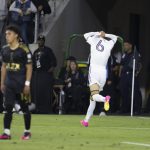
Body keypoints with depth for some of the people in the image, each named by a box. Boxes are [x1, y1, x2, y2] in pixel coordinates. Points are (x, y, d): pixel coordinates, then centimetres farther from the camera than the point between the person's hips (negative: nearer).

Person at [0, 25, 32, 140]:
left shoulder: (24, 50, -10)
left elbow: (29, 67, -9)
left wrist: (27, 84, -13)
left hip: (21, 83, -5)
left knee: (25, 107, 4)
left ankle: (27, 131, 16)